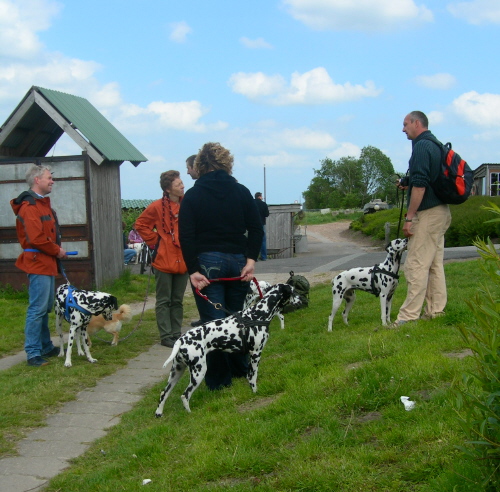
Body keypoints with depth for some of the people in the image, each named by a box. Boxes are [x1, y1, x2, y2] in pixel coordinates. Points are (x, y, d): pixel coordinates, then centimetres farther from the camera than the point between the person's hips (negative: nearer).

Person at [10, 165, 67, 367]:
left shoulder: (43, 204, 18)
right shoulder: (30, 206, -15)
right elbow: (36, 238, -23)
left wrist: (57, 250, 5)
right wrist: (57, 251, -11)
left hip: (47, 263, 10)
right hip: (37, 263, -10)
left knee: (45, 308, 16)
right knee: (37, 309, -9)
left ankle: (46, 347, 25)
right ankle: (33, 353, -5)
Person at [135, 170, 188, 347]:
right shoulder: (157, 207, -9)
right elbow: (141, 224, 0)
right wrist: (154, 241, -4)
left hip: (182, 261, 4)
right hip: (164, 261, -4)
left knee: (177, 301, 12)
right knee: (164, 301, 4)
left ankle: (176, 334, 21)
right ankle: (166, 336, 8)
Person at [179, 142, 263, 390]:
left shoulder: (192, 195, -1)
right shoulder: (241, 192, 5)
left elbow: (186, 236, -9)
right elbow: (256, 228, -2)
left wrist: (193, 270, -11)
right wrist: (250, 260, -5)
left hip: (207, 262, -3)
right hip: (238, 261, 3)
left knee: (213, 321, 1)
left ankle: (219, 379, 6)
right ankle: (241, 368, 27)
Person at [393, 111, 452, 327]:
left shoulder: (421, 146, -13)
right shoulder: (436, 145, 17)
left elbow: (420, 185, -22)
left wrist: (409, 217, -20)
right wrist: (409, 184, 14)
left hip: (427, 214, -10)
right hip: (441, 211, 10)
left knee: (416, 266, -8)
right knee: (435, 264, 12)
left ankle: (408, 316, -7)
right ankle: (436, 312, 16)